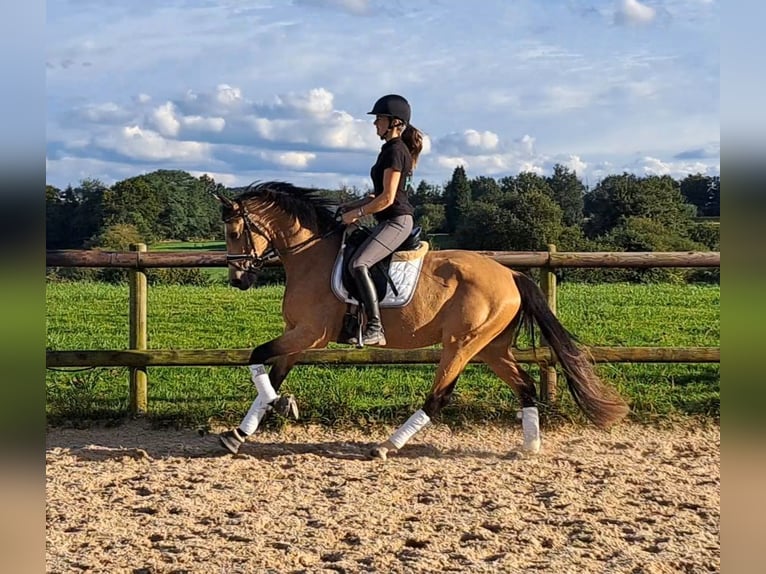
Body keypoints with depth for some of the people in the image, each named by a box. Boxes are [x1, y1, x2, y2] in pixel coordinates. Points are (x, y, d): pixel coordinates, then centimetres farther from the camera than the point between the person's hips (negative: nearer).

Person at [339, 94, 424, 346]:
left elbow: (387, 198, -19)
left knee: (358, 264, -26)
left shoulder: (395, 151, -13)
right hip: (390, 221, 11)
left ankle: (375, 328, -27)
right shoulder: (391, 149, 18)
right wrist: (354, 204, 13)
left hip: (397, 221, -11)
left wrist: (356, 213, -11)